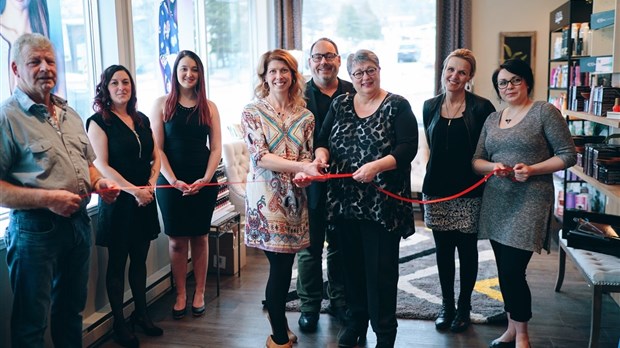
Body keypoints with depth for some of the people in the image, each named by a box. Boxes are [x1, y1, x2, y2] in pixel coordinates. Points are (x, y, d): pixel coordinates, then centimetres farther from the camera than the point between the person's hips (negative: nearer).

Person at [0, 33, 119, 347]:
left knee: (72, 310, 22)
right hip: (35, 230, -7)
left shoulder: (69, 114, 12)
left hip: (78, 223, 7)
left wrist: (99, 183, 2)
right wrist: (47, 198, -23)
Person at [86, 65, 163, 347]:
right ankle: (119, 323, 18)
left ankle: (141, 313, 29)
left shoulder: (142, 120, 11)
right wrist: (133, 190, -18)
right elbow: (101, 165, -13)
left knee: (140, 259, 14)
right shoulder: (99, 121, -6)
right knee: (117, 262, 6)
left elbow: (155, 157, 12)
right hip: (117, 201, -5)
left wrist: (151, 184, -5)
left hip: (145, 200, 5)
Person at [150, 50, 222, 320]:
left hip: (204, 183, 1)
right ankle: (180, 295, 17)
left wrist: (205, 179, -11)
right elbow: (157, 148, -3)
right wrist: (174, 180, -13)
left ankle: (199, 293, 20)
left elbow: (216, 148, 3)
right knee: (177, 240, 4)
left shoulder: (209, 107, 6)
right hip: (171, 182, -1)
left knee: (200, 238, 9)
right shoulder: (162, 104, 2)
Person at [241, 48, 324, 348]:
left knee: (285, 262, 9)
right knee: (280, 263, -1)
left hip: (294, 195, 4)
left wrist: (304, 174, -17)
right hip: (266, 194, -4)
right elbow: (259, 156, -12)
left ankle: (275, 313, 33)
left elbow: (308, 155, 7)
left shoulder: (304, 116, 10)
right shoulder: (252, 112, -2)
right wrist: (301, 166, -22)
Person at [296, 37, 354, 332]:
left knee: (340, 245, 16)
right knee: (310, 246, 10)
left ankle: (339, 300, 32)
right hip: (311, 183, -2)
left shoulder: (353, 93, 3)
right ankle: (310, 305, 25)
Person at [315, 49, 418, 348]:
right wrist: (321, 154, -14)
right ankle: (356, 320, 32)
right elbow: (323, 140, 9)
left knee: (380, 267, 2)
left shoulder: (398, 105, -2)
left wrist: (376, 166, -26)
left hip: (383, 203, -4)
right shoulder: (340, 105, 11)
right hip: (344, 201, 4)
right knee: (352, 263, 13)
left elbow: (408, 147, -11)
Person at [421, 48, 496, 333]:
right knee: (443, 250, 12)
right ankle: (446, 304, 29)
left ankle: (464, 307, 27)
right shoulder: (430, 107, 5)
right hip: (437, 190, 3)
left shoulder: (481, 107, -6)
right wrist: (441, 170, 9)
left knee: (466, 250, 9)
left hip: (469, 191, -3)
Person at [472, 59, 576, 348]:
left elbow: (568, 155, -4)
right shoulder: (493, 119, 14)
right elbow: (476, 160, 13)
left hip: (529, 202, -5)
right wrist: (492, 166, -9)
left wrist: (532, 169, -17)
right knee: (504, 269, 11)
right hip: (496, 202, 6)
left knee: (513, 270, -8)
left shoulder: (544, 112, -2)